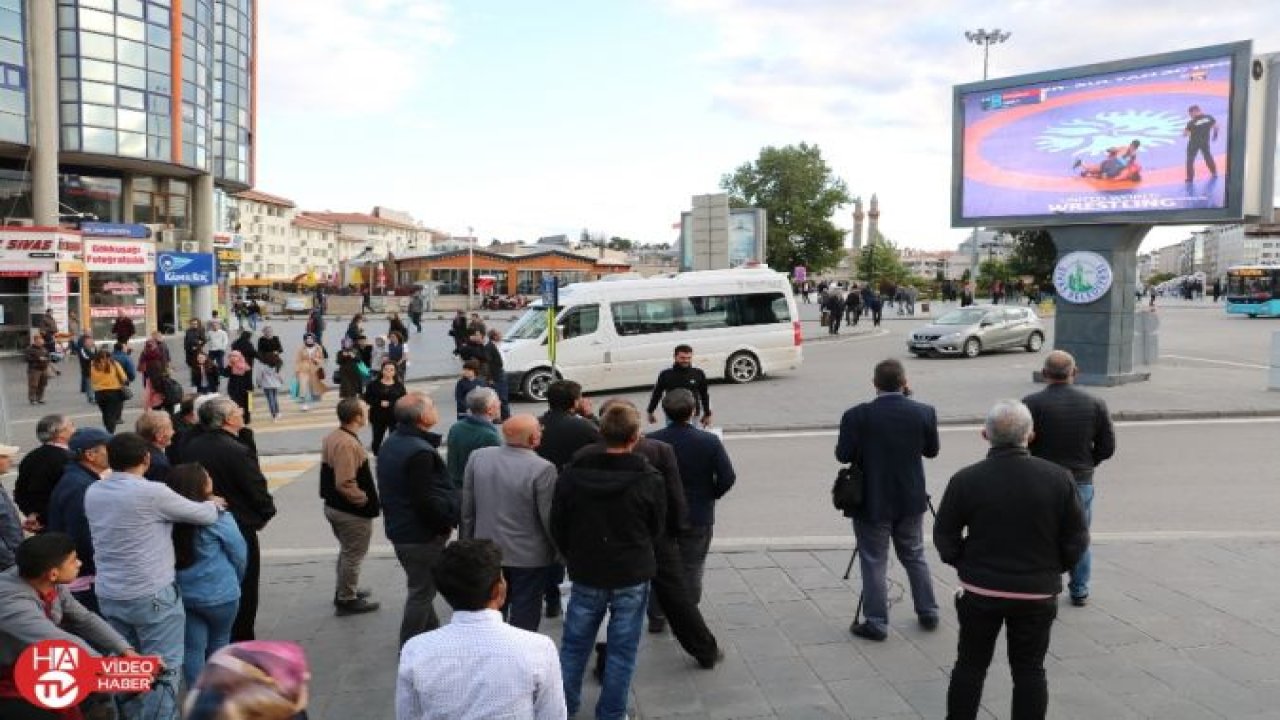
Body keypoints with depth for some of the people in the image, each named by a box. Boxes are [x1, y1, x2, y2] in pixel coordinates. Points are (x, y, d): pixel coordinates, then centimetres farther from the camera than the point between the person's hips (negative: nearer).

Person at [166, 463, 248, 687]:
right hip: (219, 593, -3)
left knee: (193, 647, 11)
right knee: (218, 643, 17)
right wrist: (235, 581, 11)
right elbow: (239, 554, -9)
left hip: (182, 593, 3)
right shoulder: (217, 517, -19)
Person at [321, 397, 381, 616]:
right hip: (352, 511, -10)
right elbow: (345, 484, -31)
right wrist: (366, 500, -17)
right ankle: (347, 600, 18)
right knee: (353, 555, 6)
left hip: (334, 506, 10)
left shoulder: (332, 438, 4)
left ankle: (343, 591, 39)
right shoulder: (348, 444, -27)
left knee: (347, 551, 25)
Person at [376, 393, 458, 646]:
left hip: (398, 528, 10)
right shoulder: (420, 452, -26)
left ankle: (432, 632, 37)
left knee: (421, 587, 22)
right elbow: (426, 500, -27)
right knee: (422, 591, 4)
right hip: (421, 533, -10)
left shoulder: (390, 444, 6)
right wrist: (451, 518, -14)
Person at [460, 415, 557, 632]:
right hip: (529, 556, -5)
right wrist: (560, 549, 1)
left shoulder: (477, 457, -7)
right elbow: (549, 518, -16)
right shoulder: (542, 468, -23)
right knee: (524, 620, 9)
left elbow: (466, 507, 1)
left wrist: (466, 542, 14)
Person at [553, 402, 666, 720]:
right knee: (622, 652, 11)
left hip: (586, 575, 2)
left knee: (574, 646, 17)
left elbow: (557, 527, 0)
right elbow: (657, 529, 0)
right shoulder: (649, 479, -14)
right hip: (632, 578, -1)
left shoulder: (572, 474, -10)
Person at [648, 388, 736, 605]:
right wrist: (710, 495, 5)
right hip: (699, 517, 0)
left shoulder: (651, 441, -13)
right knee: (692, 570, 13)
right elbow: (728, 477, -13)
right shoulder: (709, 441, -12)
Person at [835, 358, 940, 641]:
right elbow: (931, 450, 5)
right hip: (911, 501, 3)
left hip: (872, 502, -3)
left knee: (873, 562, 8)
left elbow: (843, 455, -14)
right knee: (915, 556, 21)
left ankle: (876, 623, 13)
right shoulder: (924, 413, -9)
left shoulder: (857, 416, -18)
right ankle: (928, 613, 31)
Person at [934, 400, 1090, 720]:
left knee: (970, 665, 13)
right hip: (1038, 593, 1)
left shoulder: (965, 480, -14)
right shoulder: (1058, 478, -10)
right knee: (1029, 670, 13)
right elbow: (1077, 539, -4)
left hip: (980, 590, 0)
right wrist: (1052, 568, 12)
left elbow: (944, 537, -6)